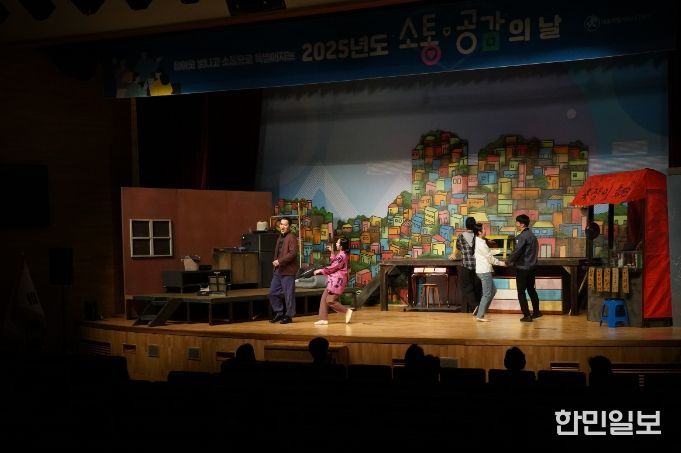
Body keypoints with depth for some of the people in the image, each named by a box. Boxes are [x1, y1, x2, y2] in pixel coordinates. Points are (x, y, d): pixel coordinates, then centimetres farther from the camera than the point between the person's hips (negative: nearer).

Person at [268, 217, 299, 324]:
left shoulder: (292, 238, -9)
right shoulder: (280, 238, 18)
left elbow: (293, 253, -20)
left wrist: (280, 261, -21)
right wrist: (275, 261, 10)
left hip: (288, 271, -9)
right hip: (278, 271, 9)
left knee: (289, 294, -2)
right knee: (273, 292, 10)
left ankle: (289, 316, 7)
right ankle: (279, 313, 21)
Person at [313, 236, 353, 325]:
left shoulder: (342, 256, -19)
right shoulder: (341, 254, 12)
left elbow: (332, 268, -16)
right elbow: (334, 263, 24)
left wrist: (320, 271, -5)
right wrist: (332, 252, 21)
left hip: (337, 281, -10)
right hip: (334, 280, 10)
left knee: (330, 301, -9)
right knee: (324, 299, 7)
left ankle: (347, 311, 2)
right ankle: (323, 319, 8)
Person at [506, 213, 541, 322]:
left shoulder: (522, 237, -18)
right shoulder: (532, 235, 10)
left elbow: (517, 252, -22)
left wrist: (508, 261, -6)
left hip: (522, 268, -9)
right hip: (532, 267, 9)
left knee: (521, 292, -1)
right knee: (531, 290, 21)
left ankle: (527, 315, -2)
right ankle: (536, 311, 29)